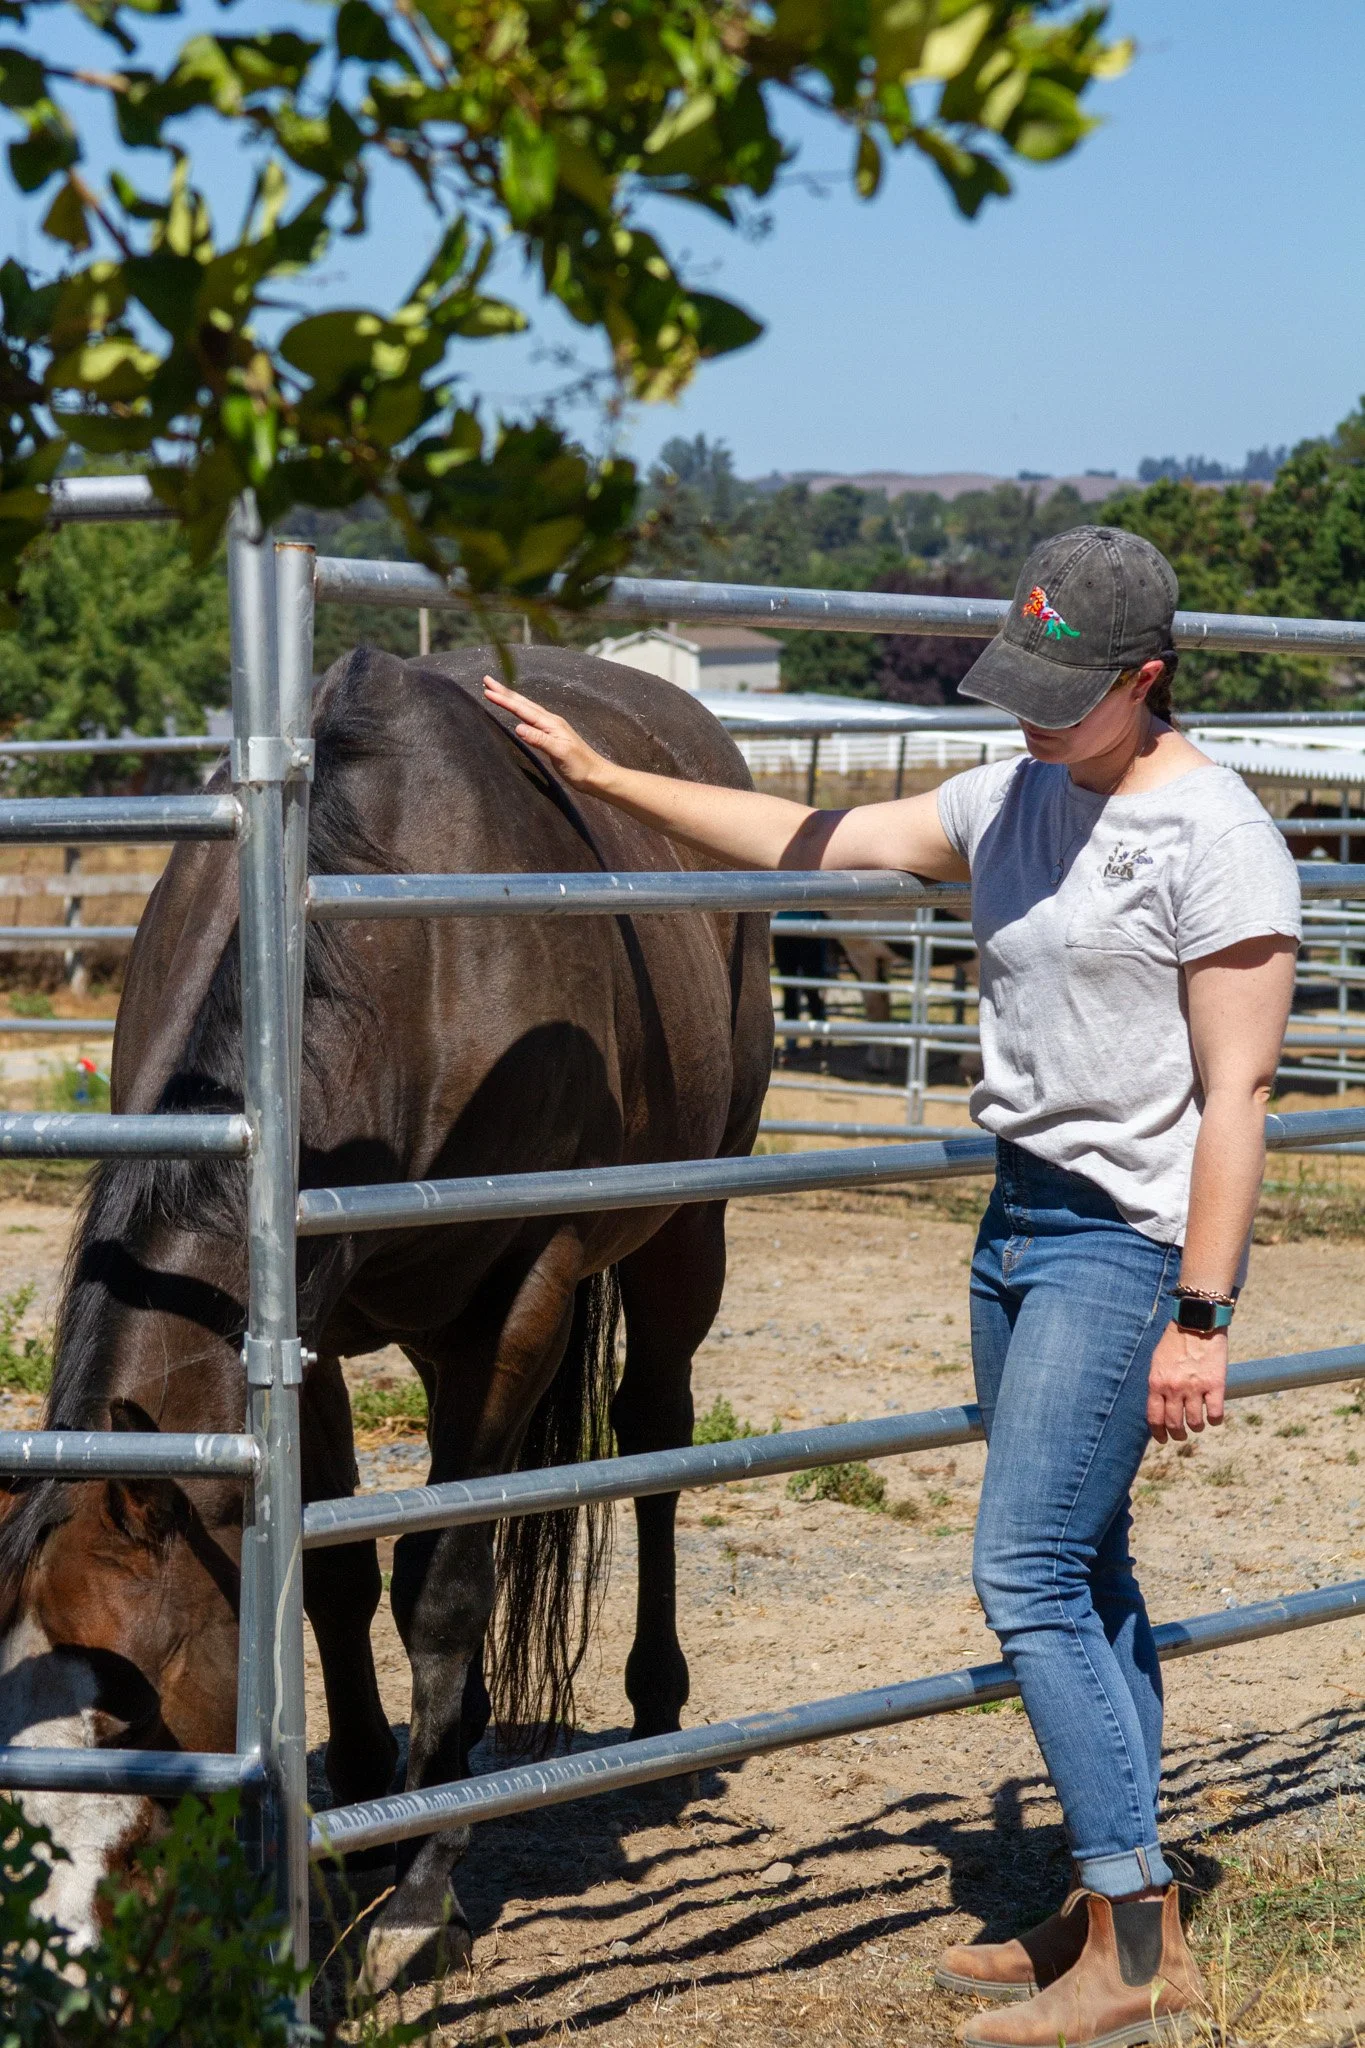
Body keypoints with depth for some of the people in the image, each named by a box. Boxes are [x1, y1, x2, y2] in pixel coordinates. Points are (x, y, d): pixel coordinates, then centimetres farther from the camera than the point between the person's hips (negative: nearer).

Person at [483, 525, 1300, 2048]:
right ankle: (1129, 1921, 20)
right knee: (1077, 1576, 11)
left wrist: (1199, 1318, -19)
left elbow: (1236, 1093, -17)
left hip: (1126, 1244, -8)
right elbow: (815, 842, 15)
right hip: (1019, 1221, 9)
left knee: (1028, 1577, -10)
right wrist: (604, 777, 13)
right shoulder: (1016, 797, 9)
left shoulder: (1214, 837, -15)